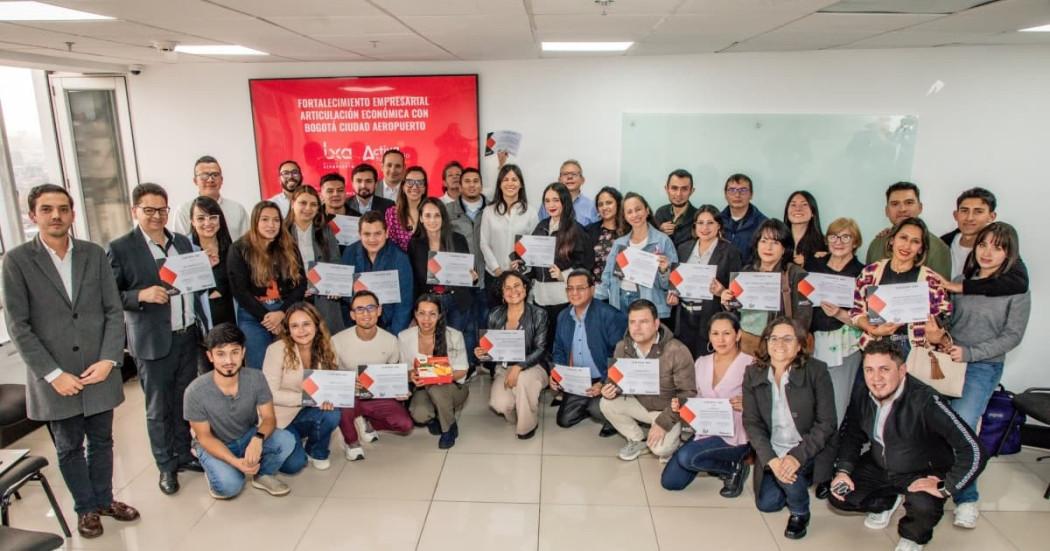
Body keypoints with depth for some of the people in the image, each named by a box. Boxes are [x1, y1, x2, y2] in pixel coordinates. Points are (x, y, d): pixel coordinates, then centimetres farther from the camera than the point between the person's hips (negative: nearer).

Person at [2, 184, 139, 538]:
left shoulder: (94, 254, 2)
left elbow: (114, 311, 2)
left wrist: (108, 360, -9)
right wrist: (53, 374, -13)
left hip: (99, 371, 2)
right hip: (54, 378, -2)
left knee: (102, 441, 16)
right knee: (69, 448, 14)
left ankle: (104, 499, 36)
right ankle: (86, 507, 32)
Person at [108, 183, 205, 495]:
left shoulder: (182, 242, 10)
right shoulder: (121, 248, -5)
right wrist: (142, 295, -22)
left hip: (187, 337, 5)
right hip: (153, 342, -4)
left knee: (185, 402, 15)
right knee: (158, 409, 8)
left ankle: (183, 455, 32)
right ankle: (166, 466, 23)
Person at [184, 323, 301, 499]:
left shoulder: (256, 378, -19)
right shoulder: (195, 392, -26)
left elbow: (269, 417, -14)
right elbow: (204, 437, -15)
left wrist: (257, 439, -38)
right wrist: (235, 462, -29)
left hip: (248, 436, 2)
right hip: (215, 446, -2)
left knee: (286, 440, -26)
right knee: (229, 486, -29)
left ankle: (263, 475, 3)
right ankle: (216, 469, 8)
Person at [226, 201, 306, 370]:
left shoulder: (289, 247, 8)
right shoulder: (240, 249, -1)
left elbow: (301, 283, 3)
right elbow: (239, 290, -6)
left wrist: (282, 313, -11)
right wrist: (266, 317, -11)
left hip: (286, 315, 3)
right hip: (253, 317, -2)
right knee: (258, 370, 1)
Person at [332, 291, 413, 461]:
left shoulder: (390, 340, -8)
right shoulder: (338, 341, -17)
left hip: (379, 397, 3)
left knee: (405, 425, -17)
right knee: (341, 405, -37)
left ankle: (366, 421, 15)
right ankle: (351, 441, 0)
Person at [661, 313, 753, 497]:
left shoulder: (750, 365, -12)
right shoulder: (701, 362, 6)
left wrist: (745, 405, -31)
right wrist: (681, 406, -6)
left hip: (734, 436, -6)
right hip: (704, 431, 6)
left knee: (686, 457, -28)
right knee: (669, 481, -2)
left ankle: (734, 468, -1)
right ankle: (711, 461, 23)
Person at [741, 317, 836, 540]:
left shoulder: (816, 370, -15)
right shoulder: (753, 374, -6)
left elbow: (826, 423, -15)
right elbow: (751, 422, -8)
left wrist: (797, 456, -28)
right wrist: (771, 460, -22)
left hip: (809, 452, -4)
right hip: (773, 453, 4)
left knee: (790, 471, -31)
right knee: (766, 503, -1)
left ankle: (800, 512, 3)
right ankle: (801, 483, 31)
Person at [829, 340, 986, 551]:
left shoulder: (925, 401, -31)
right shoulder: (862, 398, -12)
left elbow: (972, 450, -31)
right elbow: (852, 436, 6)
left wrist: (945, 488, -29)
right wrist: (843, 470, -7)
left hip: (921, 474, -5)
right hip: (878, 468, 5)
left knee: (924, 507, -34)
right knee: (839, 496, -7)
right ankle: (888, 501, 25)